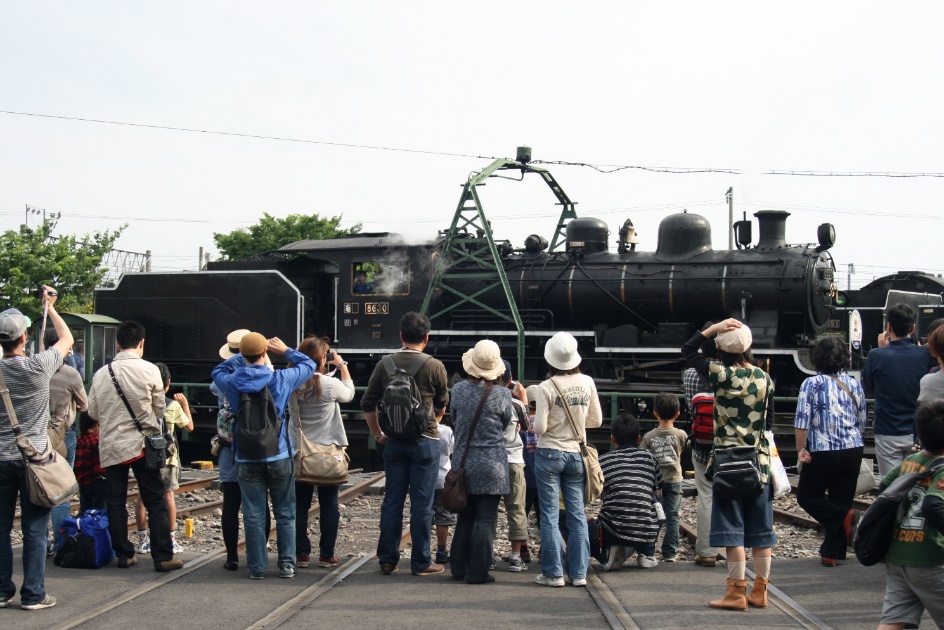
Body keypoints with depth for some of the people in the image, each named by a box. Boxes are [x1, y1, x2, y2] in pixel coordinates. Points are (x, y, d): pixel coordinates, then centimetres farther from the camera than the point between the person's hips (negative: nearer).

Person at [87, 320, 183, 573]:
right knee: (155, 502, 3)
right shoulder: (150, 370, -9)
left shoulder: (102, 373, -2)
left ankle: (124, 554, 15)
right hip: (141, 443, -2)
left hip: (110, 445, 2)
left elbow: (93, 411, 5)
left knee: (116, 502, 11)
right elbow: (160, 409, -2)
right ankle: (163, 556, 2)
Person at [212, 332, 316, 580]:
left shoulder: (232, 382, -5)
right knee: (285, 514, 8)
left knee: (254, 515, 5)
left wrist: (242, 357, 19)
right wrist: (286, 350, 19)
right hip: (279, 456, -1)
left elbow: (218, 371, 19)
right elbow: (309, 365, 9)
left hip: (247, 459, 1)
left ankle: (257, 567, 8)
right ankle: (287, 564, 9)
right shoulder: (281, 379, -7)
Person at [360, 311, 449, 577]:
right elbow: (442, 405, 7)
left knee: (392, 500, 9)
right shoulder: (434, 366, -8)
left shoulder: (385, 364, 1)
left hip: (394, 442, 3)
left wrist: (378, 434, 16)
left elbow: (367, 403, 5)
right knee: (421, 503, 2)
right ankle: (421, 562, 8)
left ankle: (387, 559, 15)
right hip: (424, 441, -3)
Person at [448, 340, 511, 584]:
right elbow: (507, 423, 2)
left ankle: (458, 568, 20)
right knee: (486, 520, 2)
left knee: (465, 517, 15)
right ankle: (477, 572, 2)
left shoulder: (459, 389, -5)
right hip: (492, 466, -3)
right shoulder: (502, 394, -13)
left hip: (463, 463, 4)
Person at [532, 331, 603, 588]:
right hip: (576, 454, 3)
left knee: (550, 516, 3)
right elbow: (596, 420, 5)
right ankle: (579, 572, 11)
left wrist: (534, 420, 8)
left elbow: (540, 428, -14)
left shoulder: (547, 387, -13)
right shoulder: (587, 383, -2)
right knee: (577, 514, 9)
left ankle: (553, 573, 6)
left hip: (550, 454, -3)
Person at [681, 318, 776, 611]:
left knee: (733, 528, -1)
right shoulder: (764, 378, 1)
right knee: (761, 528, 9)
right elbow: (769, 416, 11)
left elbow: (687, 349, 1)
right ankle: (760, 591, 16)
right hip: (760, 460, 4)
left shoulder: (720, 375, -9)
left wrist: (714, 328, -1)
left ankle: (736, 592, 0)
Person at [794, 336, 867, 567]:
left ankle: (844, 516, -12)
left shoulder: (812, 384, -8)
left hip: (823, 452, -5)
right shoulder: (854, 385, 7)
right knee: (841, 501, 10)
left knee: (807, 496, 9)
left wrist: (801, 449, -8)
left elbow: (802, 420, -14)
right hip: (852, 451, 5)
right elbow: (862, 422, 15)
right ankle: (832, 552, 11)